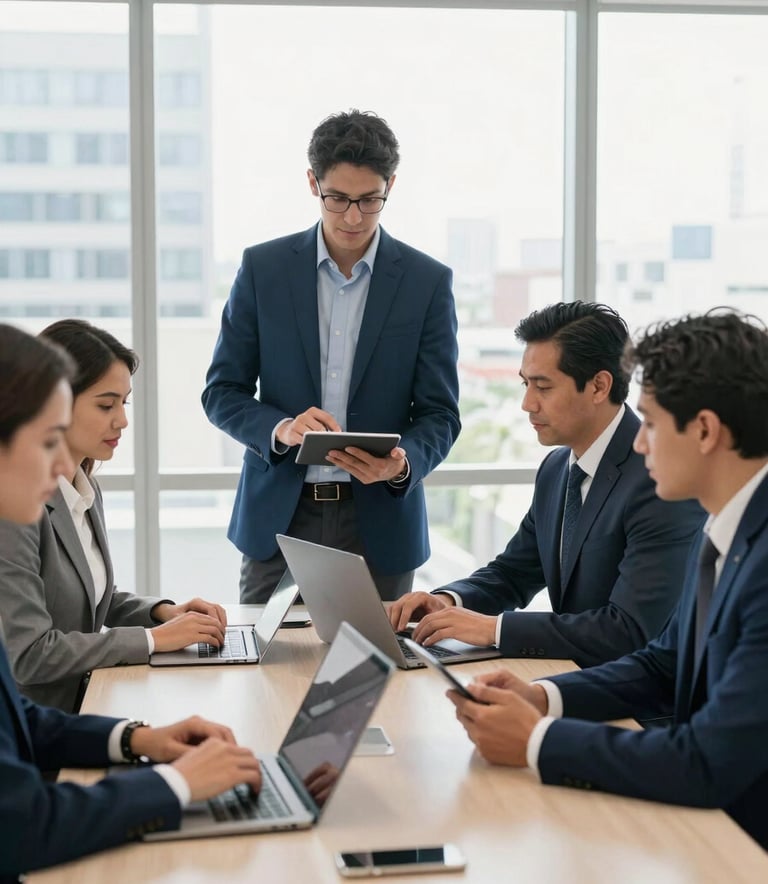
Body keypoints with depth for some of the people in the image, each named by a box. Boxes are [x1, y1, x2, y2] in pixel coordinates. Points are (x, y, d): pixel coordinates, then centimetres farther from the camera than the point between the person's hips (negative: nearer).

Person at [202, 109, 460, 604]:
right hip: (279, 519, 1)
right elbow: (222, 392, 2)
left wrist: (402, 464, -22)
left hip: (379, 522, 0)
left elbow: (440, 413, -1)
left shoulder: (428, 282, -1)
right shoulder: (263, 267, 1)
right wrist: (280, 429, -17)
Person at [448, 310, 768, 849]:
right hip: (706, 814, 7)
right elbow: (665, 664, 14)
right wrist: (544, 698, -2)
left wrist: (537, 741, -17)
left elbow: (709, 765, -28)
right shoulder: (724, 532, 4)